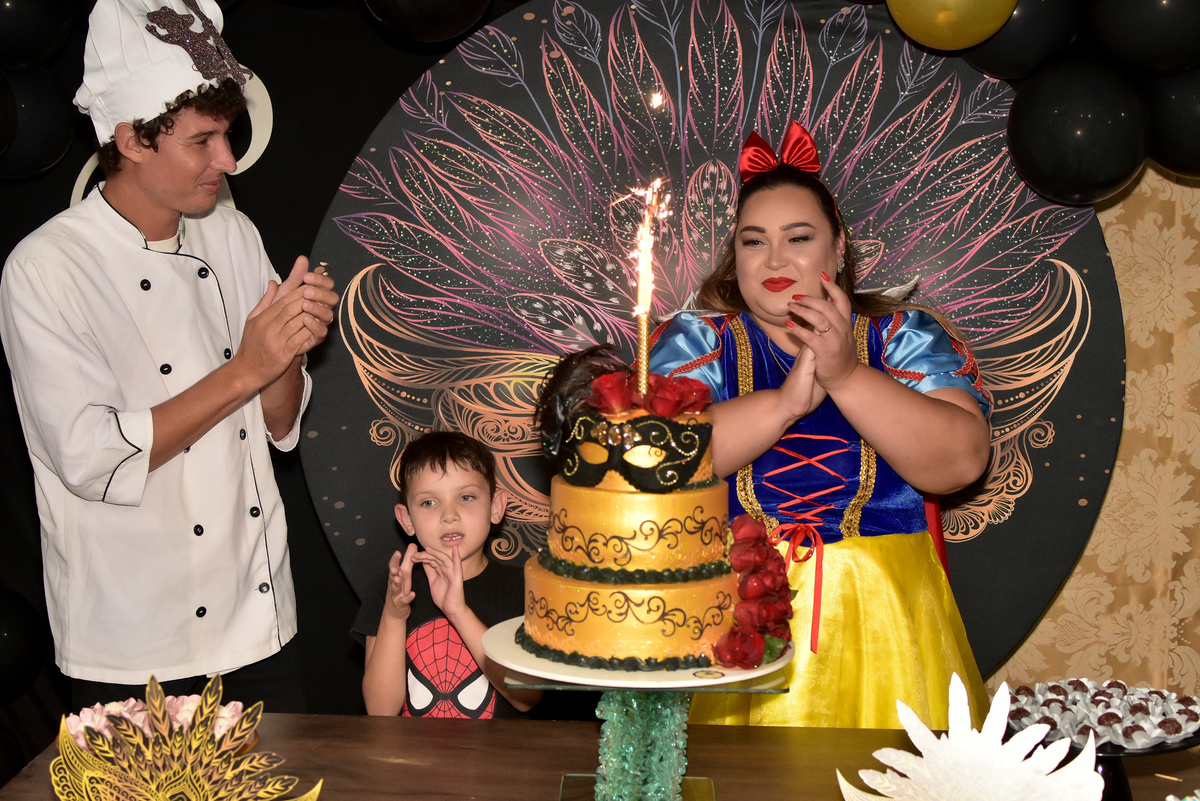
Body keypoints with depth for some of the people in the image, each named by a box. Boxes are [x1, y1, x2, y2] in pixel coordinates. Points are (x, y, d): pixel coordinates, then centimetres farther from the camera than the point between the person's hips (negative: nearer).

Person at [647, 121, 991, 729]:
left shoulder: (903, 335, 6)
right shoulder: (697, 338, 6)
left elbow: (961, 463, -9)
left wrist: (848, 376, -18)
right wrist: (786, 400, -18)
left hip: (878, 616, 1)